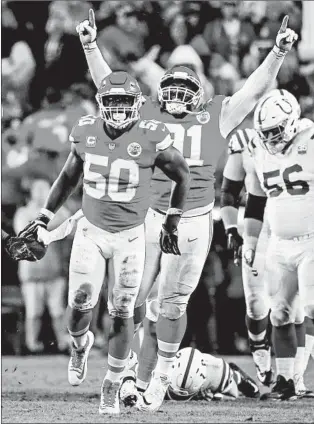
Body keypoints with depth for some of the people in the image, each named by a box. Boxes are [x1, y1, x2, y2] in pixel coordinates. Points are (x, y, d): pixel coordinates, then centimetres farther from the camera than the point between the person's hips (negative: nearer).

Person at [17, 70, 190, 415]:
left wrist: (171, 224, 5)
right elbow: (69, 176, 13)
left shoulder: (151, 137, -14)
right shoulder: (86, 132, -4)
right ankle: (80, 345, 29)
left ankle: (112, 388, 15)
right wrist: (43, 219, 15)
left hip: (130, 237, -2)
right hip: (91, 232, 2)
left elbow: (182, 176, 2)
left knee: (122, 314, 1)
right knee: (79, 306, -7)